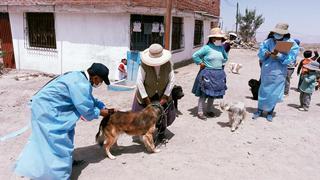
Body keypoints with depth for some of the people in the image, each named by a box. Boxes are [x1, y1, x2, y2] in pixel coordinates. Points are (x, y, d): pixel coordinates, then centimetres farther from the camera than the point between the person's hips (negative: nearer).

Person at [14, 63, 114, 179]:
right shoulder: (81, 85, -27)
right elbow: (87, 111, -21)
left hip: (44, 106, 11)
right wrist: (100, 112, -2)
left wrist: (105, 107, 14)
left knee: (43, 140, 25)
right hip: (47, 110, -11)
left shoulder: (79, 77, 7)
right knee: (59, 143, -2)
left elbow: (89, 99, 20)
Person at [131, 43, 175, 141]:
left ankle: (161, 133, 32)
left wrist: (165, 97, -12)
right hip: (146, 95, -2)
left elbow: (172, 81, -10)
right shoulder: (144, 65, -24)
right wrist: (147, 100, -19)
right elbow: (139, 82, -21)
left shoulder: (168, 64, -17)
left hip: (162, 95, 2)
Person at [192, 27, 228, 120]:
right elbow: (195, 56, -11)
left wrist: (220, 63, 13)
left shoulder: (221, 48, 8)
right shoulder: (207, 48, -10)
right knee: (204, 93, -2)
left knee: (213, 94, 13)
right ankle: (200, 112, 7)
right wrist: (201, 64, -8)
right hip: (208, 73, -6)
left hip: (218, 74, 6)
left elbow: (225, 58, 26)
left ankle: (209, 110, 27)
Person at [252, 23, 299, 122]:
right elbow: (260, 54, -6)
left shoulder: (292, 44, -5)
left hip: (279, 73, -1)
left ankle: (270, 112, 23)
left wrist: (278, 55, -25)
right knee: (263, 91, 10)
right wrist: (267, 53, -26)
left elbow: (289, 58, -14)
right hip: (266, 72, 1)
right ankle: (260, 110, 23)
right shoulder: (268, 42, 0)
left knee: (274, 93, 7)